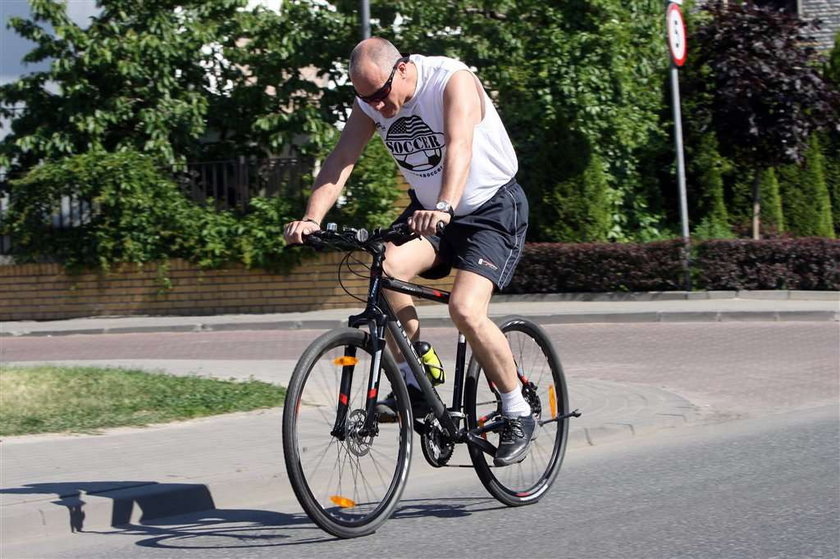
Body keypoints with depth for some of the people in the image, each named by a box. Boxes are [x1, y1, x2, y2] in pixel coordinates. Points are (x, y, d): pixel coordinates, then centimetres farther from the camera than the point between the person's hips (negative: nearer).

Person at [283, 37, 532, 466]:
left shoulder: (454, 82, -24)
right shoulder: (370, 102, -6)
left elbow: (459, 147, -40)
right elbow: (340, 160, -13)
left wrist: (443, 208, -57)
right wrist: (311, 219, -30)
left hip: (492, 208, -5)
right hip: (427, 210, 6)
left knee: (465, 309, -24)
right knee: (388, 268, -25)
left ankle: (518, 414, -6)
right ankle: (413, 382, -10)